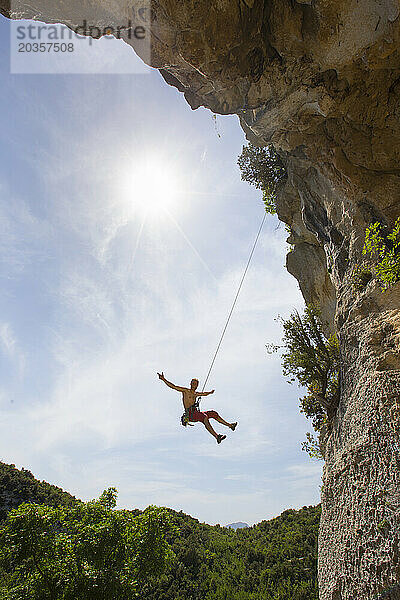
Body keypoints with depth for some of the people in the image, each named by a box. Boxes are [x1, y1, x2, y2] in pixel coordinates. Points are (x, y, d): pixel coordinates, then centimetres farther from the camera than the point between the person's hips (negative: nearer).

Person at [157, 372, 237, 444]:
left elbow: (204, 393, 45)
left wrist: (210, 392, 61)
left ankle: (229, 425, 15)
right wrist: (163, 379, -14)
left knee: (214, 413, 6)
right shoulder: (185, 390, 2)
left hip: (196, 413, 8)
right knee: (205, 417, -33)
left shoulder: (196, 394, 22)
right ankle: (216, 436, -44)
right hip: (190, 414, -8)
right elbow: (173, 386, -6)